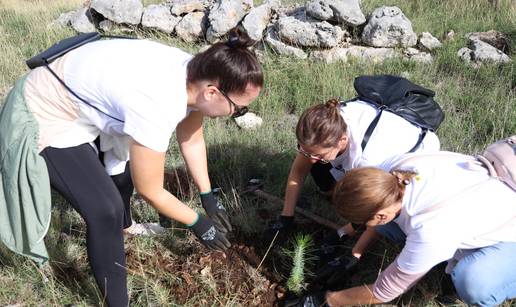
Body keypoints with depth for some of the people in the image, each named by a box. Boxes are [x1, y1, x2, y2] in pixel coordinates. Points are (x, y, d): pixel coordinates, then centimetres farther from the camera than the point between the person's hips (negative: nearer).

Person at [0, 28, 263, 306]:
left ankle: (123, 227, 57)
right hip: (43, 118, -9)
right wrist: (197, 223, -10)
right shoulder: (157, 105, -39)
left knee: (124, 164, 28)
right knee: (106, 211, -16)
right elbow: (150, 191, -24)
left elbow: (191, 140, 5)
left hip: (79, 102, 9)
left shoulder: (193, 74, -13)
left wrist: (208, 197, 8)